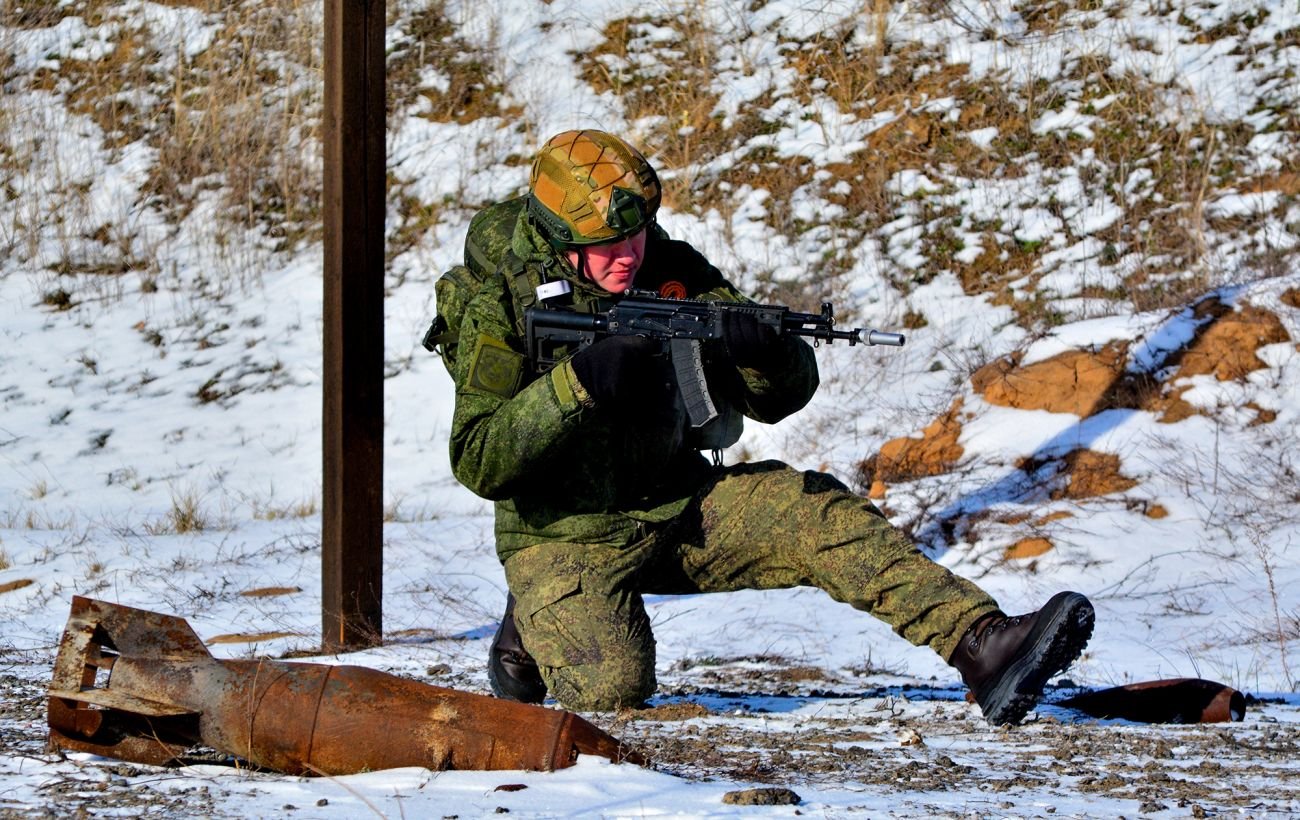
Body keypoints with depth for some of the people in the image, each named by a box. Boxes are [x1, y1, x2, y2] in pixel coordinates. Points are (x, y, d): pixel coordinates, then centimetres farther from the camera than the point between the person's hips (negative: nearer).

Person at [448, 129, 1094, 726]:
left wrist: (767, 354, -26)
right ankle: (532, 626, 6)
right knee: (611, 690, -28)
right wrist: (575, 381, -31)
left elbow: (781, 398, -1)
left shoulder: (673, 273, -1)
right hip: (567, 542, -4)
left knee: (818, 512, -19)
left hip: (682, 509, 4)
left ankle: (984, 647, -31)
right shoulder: (501, 311, -12)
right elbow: (477, 463, -20)